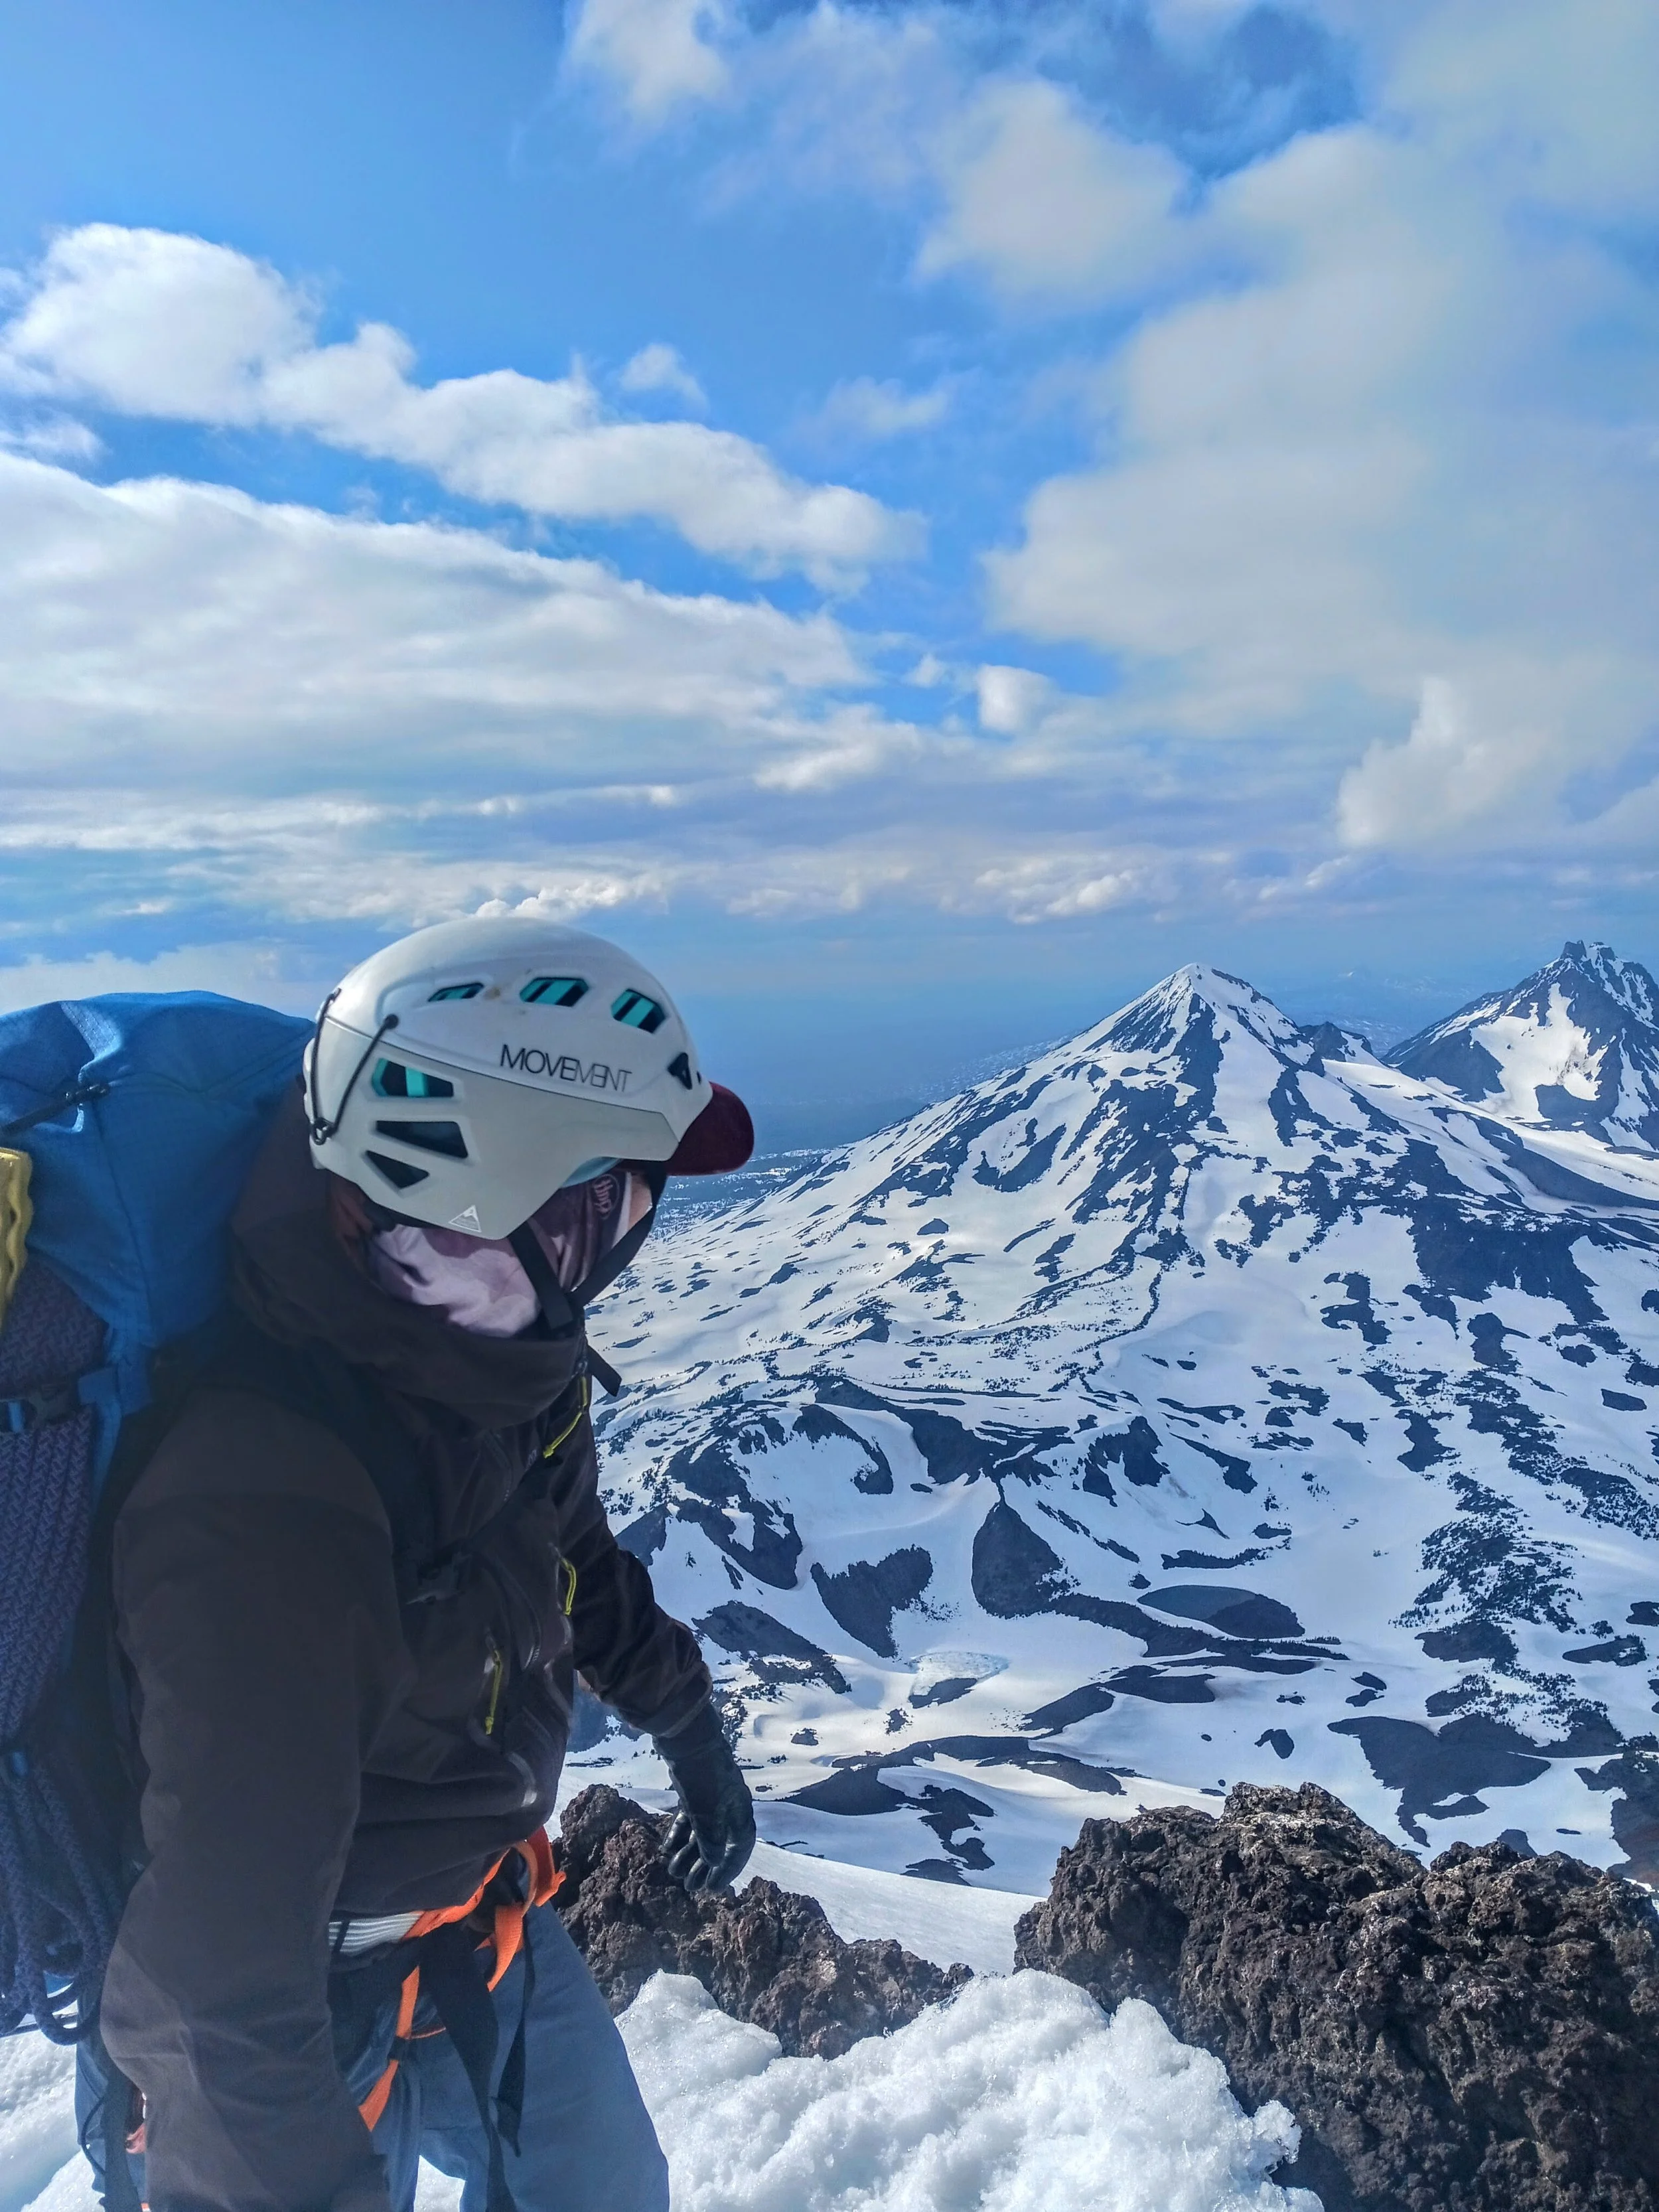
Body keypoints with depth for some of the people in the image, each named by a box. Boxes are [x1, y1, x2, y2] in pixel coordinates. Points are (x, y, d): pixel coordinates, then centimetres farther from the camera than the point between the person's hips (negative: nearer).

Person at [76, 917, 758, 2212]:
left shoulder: (501, 1361, -14)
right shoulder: (269, 1507, -39)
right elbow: (224, 1941, -30)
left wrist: (687, 1726, 17)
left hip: (497, 1925, 7)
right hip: (310, 2013, -7)